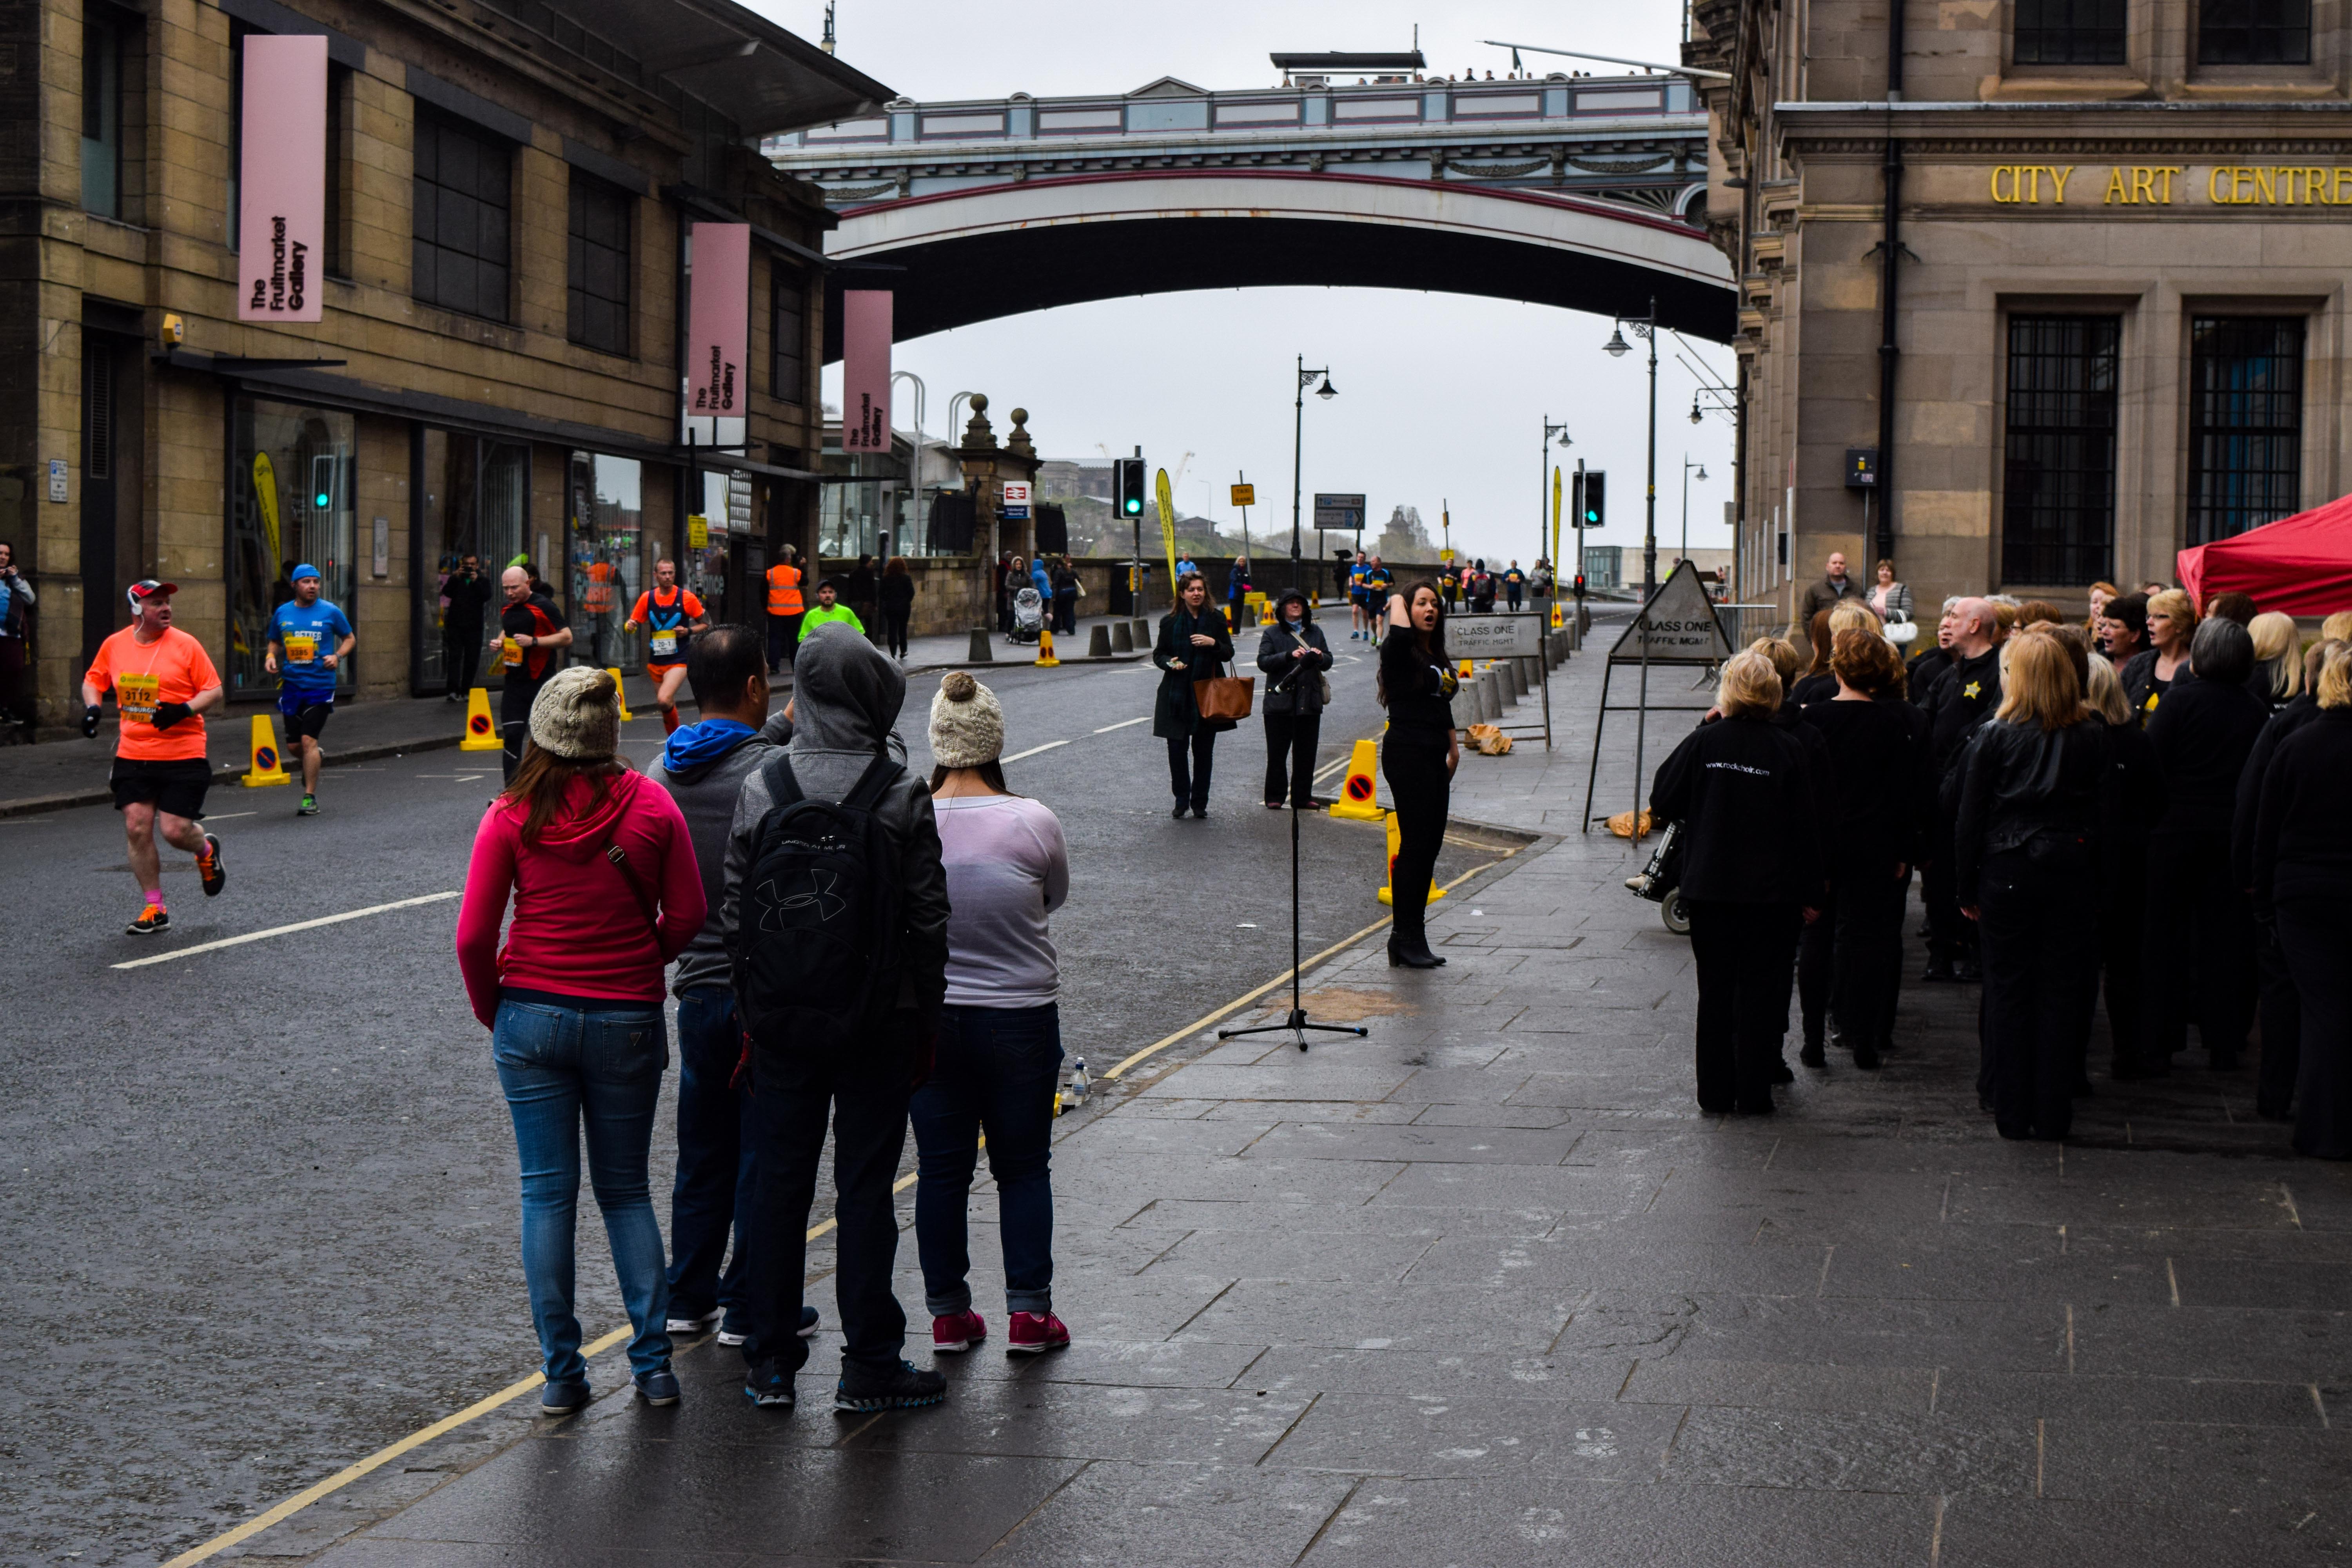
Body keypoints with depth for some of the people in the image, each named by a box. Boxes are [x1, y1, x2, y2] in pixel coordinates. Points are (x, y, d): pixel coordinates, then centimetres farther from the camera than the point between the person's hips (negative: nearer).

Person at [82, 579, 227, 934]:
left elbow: (215, 691, -4)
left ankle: (207, 851, 30)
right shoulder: (114, 645, 5)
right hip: (133, 755, 3)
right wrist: (91, 707, 2)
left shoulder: (186, 645, -6)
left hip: (182, 756, -3)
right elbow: (93, 680, 21)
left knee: (175, 831, -8)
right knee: (137, 828, -4)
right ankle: (154, 909, 9)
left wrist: (185, 710, -20)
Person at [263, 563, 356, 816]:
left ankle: (310, 797, -3)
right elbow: (274, 642, 21)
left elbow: (350, 638, 9)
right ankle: (315, 759, 41)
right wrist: (270, 656, -1)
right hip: (291, 684, 4)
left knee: (308, 740, -11)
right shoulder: (282, 613, 8)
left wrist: (338, 656, -10)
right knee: (294, 745, 6)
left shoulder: (330, 612, -1)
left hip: (320, 685, -4)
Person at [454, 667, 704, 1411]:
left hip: (533, 1016, -1)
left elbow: (473, 937, -7)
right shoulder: (651, 805, -6)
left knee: (547, 1195, 8)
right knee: (626, 1192, 14)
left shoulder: (512, 816, -7)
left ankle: (562, 1372, 10)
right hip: (629, 1020, 1)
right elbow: (687, 918, -2)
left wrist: (493, 1011, 9)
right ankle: (653, 1364, 10)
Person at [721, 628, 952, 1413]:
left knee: (777, 1182, 10)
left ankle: (770, 1363, 16)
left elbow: (734, 915, 0)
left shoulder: (760, 787, -2)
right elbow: (928, 919, -6)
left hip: (781, 1022, 2)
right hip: (878, 1021, -2)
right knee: (866, 1187, 4)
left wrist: (750, 1013, 9)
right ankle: (870, 1369, 9)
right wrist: (925, 1024, 3)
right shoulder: (902, 794, -8)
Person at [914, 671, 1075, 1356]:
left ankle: (948, 1312, 18)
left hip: (928, 1017, 2)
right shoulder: (1033, 823, -14)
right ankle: (1029, 1311, 11)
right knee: (1024, 1166, 11)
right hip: (1021, 1013, -1)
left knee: (941, 1169, 12)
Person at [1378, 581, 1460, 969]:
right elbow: (1400, 632, -31)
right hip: (1406, 755, -9)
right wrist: (1397, 602, -11)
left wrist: (1453, 748, 23)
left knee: (1430, 846, 8)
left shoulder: (1437, 657, 17)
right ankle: (1406, 937, -6)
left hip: (1434, 757, 9)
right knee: (1416, 846, -10)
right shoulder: (1399, 651, -7)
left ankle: (1409, 937, 13)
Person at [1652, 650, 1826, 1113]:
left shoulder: (1703, 742, -7)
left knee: (1715, 991, 10)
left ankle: (1716, 1092, 13)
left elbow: (1662, 803, 0)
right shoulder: (1788, 749, -7)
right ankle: (1754, 1092, 8)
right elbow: (1808, 826, -3)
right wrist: (1810, 892, 4)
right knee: (1762, 990, 7)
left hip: (1709, 888, 1)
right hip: (1771, 892, -1)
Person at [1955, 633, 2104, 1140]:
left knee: (2009, 991, 6)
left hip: (2008, 874, -1)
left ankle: (2012, 1112, 9)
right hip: (2070, 876, 1)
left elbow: (1971, 817, -3)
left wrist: (1968, 889, 5)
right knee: (2061, 992, 7)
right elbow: (2103, 815, 2)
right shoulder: (2089, 738, 0)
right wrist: (2095, 883, 8)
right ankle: (2053, 1112, 10)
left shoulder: (1997, 736, -5)